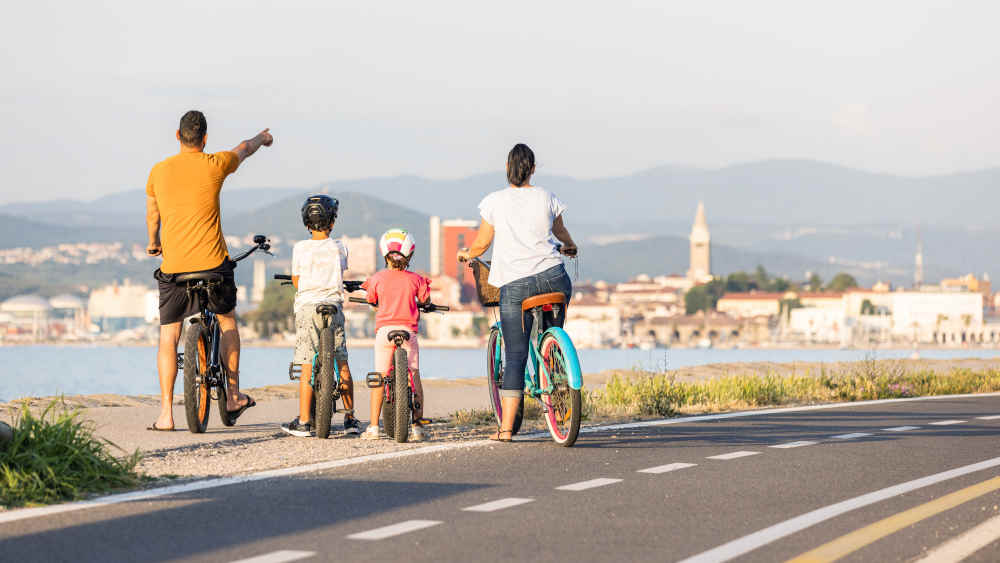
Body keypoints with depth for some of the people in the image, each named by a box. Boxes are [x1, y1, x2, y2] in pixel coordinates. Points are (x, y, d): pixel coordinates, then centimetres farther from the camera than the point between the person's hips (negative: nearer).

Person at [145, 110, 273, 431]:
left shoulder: (159, 171, 3)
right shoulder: (214, 165, -3)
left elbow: (152, 217, 19)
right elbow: (244, 149, 20)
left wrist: (153, 243, 39)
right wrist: (262, 138, 42)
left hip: (173, 265, 1)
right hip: (213, 261, -1)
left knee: (168, 337, 5)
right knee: (227, 320, 22)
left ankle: (166, 413, -3)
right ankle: (233, 395, 25)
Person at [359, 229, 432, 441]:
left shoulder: (378, 279, -1)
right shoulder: (415, 279, -1)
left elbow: (371, 300, 14)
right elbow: (426, 300, 12)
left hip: (384, 330, 0)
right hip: (409, 329, 0)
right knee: (414, 376, 6)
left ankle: (374, 427, 1)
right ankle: (417, 426, 3)